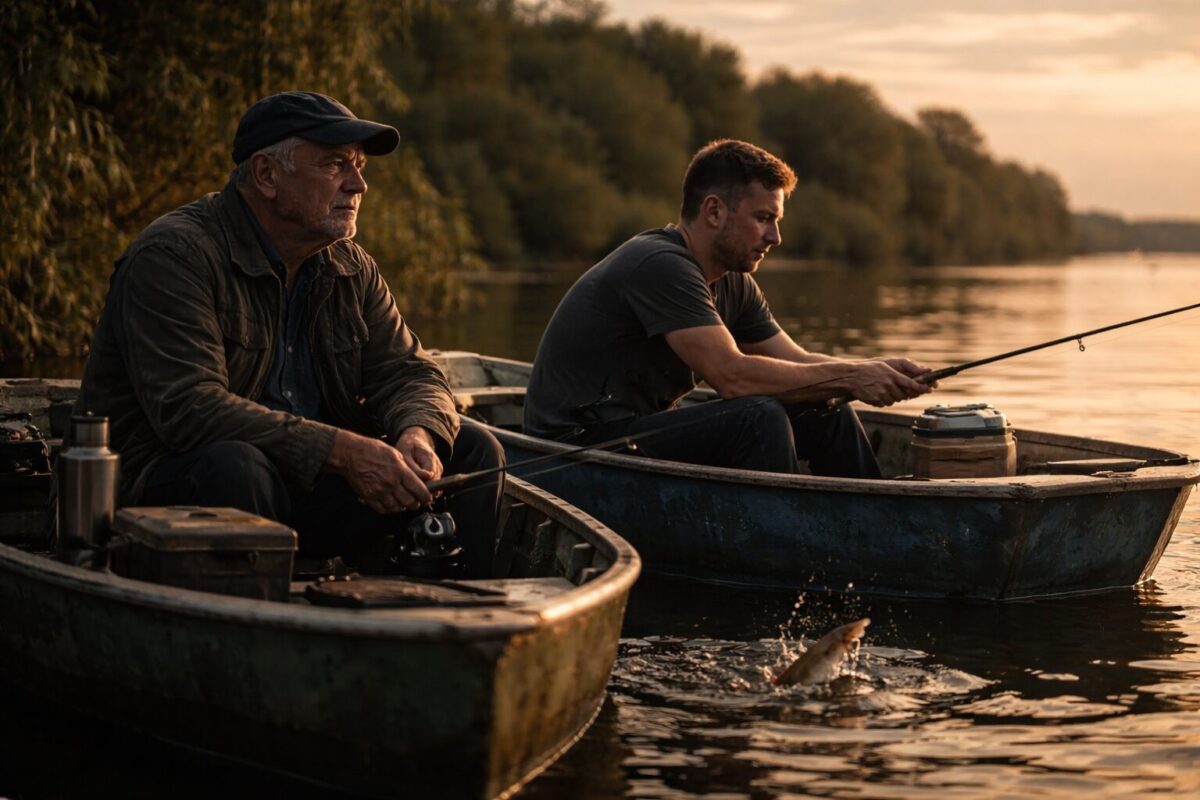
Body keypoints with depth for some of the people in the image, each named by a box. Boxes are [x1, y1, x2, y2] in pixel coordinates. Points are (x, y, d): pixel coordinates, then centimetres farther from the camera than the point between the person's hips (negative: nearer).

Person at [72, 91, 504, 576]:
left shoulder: (352, 269, 10)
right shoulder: (173, 256, -15)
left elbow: (409, 372, 9)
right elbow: (188, 408, -26)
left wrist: (417, 434, -18)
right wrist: (343, 450, -30)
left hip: (304, 489, 7)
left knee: (471, 450, -3)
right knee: (235, 464, -39)